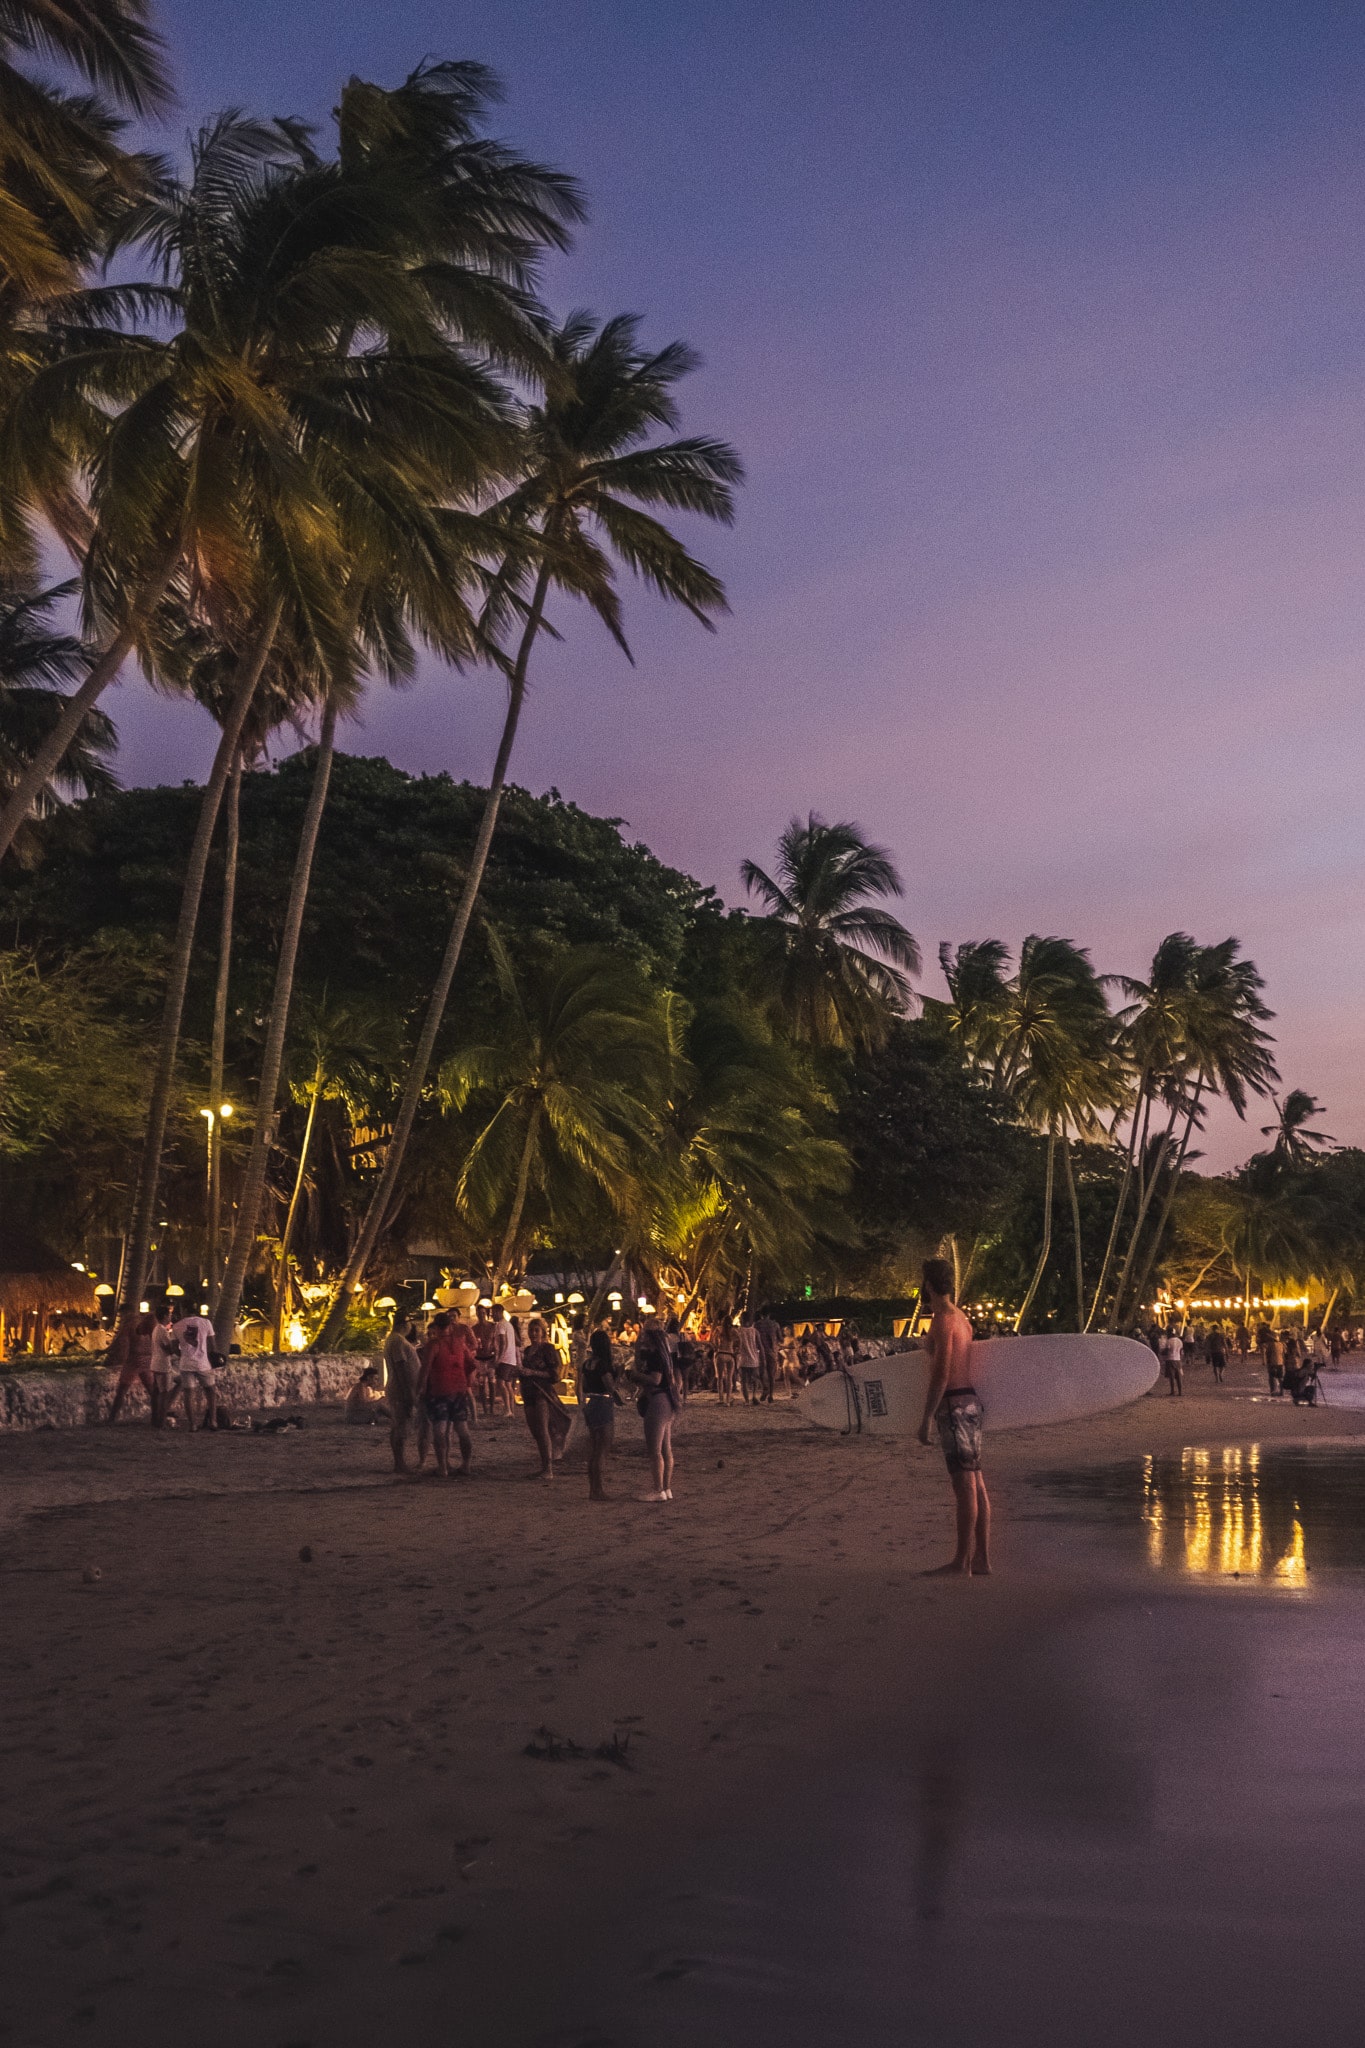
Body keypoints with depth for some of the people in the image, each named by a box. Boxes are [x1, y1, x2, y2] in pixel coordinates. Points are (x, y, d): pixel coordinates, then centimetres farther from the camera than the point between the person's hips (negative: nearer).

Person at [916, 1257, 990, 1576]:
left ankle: (962, 1558, -3)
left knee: (964, 1485, -6)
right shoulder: (961, 1318, 17)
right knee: (976, 1484, 9)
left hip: (954, 1405, -9)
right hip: (970, 1402, 9)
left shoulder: (943, 1319, -13)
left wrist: (927, 1418, -16)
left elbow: (942, 1373, -19)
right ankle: (981, 1560, 12)